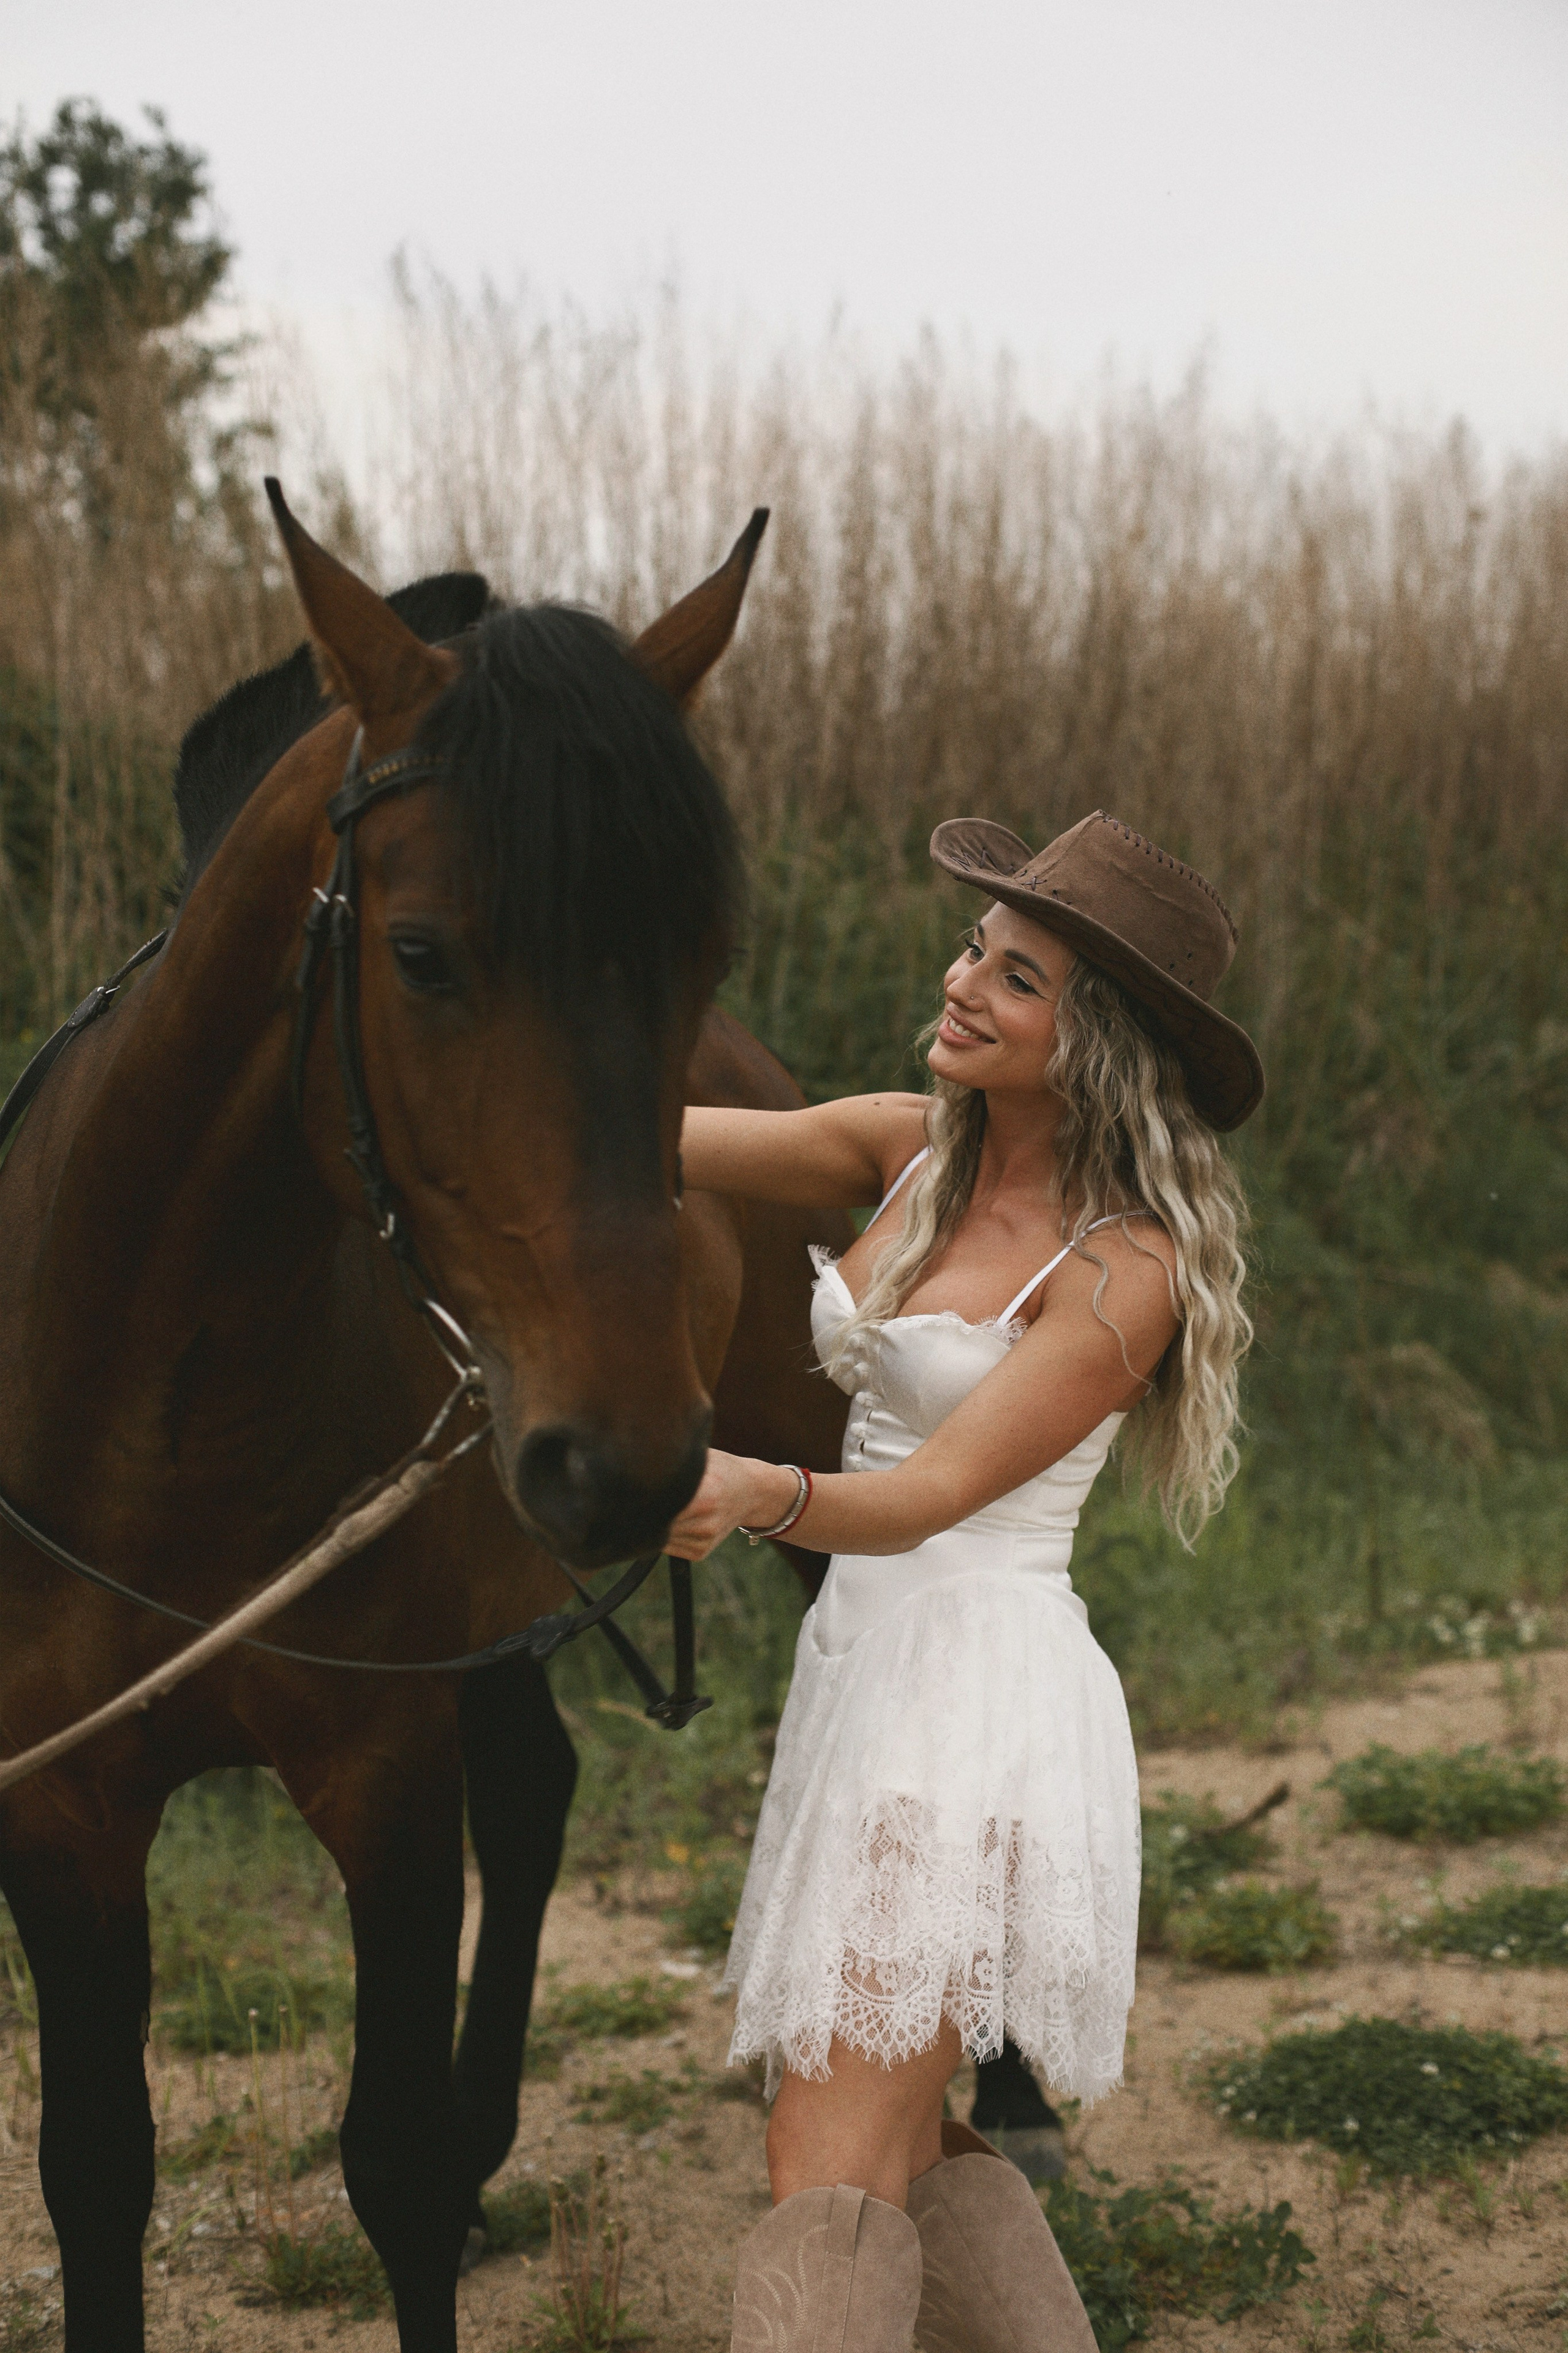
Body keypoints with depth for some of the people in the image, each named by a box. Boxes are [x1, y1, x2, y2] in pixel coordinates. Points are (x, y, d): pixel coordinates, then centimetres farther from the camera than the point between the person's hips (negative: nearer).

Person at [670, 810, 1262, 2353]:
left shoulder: (1125, 1271, -15)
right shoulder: (912, 1152, 5)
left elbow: (934, 1494, -22)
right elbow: (653, 1141, -2)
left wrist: (763, 1496, -41)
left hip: (979, 1699, -8)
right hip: (863, 1663, 8)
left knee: (827, 2174, -11)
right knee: (910, 2146, 19)